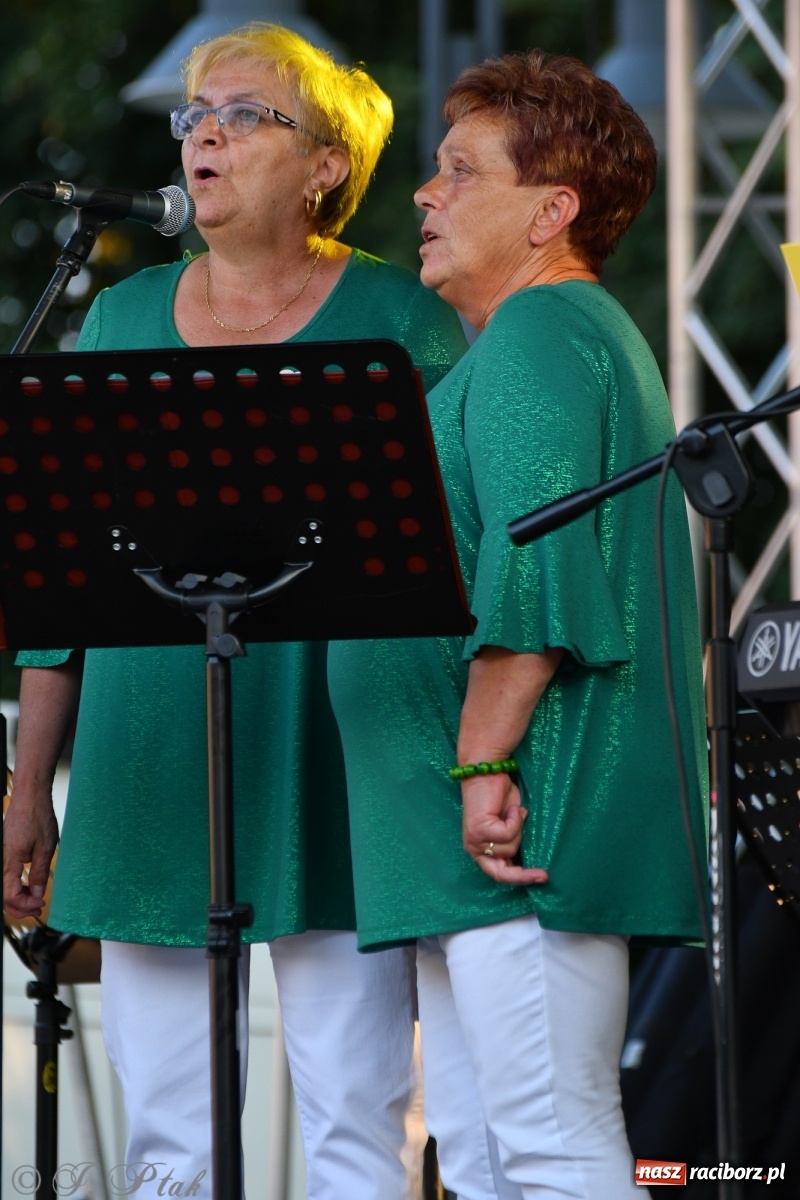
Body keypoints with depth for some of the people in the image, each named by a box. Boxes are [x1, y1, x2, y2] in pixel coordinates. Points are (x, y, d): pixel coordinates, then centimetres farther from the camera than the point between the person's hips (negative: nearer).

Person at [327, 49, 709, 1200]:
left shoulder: (537, 338, -10)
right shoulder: (585, 334, 25)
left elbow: (531, 569, -22)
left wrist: (482, 764, -23)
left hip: (521, 836, -11)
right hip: (473, 848, 11)